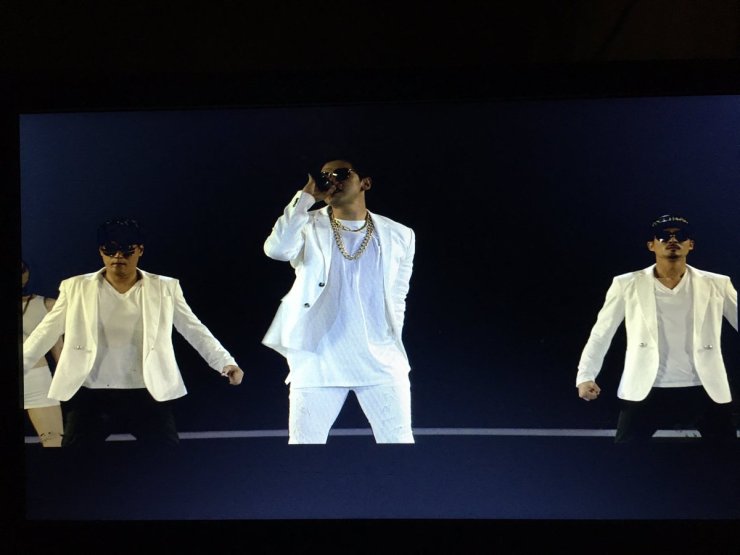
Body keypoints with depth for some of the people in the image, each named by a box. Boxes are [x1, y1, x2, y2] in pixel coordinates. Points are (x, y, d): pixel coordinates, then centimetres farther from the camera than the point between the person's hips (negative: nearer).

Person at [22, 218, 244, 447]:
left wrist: (226, 362, -8)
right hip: (90, 396, 1)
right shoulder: (76, 288, 4)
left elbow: (195, 330, 4)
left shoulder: (165, 288, 4)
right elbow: (45, 333, 7)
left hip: (149, 396, 0)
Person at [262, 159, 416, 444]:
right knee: (304, 442, 2)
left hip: (381, 361, 1)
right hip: (318, 360, -1)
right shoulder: (309, 227, 2)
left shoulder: (399, 235, 8)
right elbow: (276, 249, -19)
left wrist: (392, 344, 13)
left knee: (399, 441, 2)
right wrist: (308, 195, -14)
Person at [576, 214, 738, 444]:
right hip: (646, 392, -1)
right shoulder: (628, 285, 2)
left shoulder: (716, 285, 5)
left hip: (705, 391, 1)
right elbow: (601, 333, 6)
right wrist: (585, 375, -1)